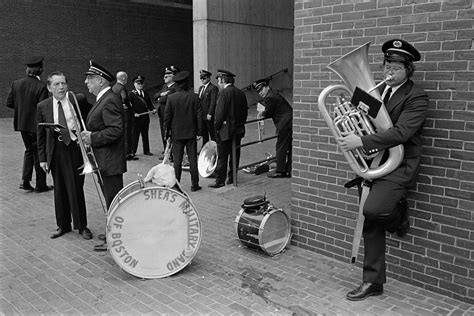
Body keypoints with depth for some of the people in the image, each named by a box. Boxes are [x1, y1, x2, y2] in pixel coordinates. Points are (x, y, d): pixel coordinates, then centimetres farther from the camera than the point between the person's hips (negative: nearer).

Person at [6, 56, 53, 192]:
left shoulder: (16, 83, 0)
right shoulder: (41, 86, -18)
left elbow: (9, 103, 4)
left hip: (21, 124, 6)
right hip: (36, 125, -6)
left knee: (29, 150, 22)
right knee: (39, 153, 7)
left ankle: (25, 181, 16)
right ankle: (40, 185, 16)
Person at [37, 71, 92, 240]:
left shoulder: (79, 100, -2)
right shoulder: (43, 106, 4)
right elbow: (41, 135, 7)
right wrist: (42, 158, 4)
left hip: (76, 147, -2)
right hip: (56, 151, 2)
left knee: (76, 188, 2)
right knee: (60, 189, 11)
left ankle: (81, 226, 16)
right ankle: (63, 225, 26)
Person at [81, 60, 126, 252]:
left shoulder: (110, 101, -18)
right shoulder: (103, 99, 15)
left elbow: (115, 130, -27)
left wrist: (92, 138, -21)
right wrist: (89, 134, 7)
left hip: (110, 162, -10)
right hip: (103, 160, 10)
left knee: (113, 200, 0)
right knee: (111, 199, 19)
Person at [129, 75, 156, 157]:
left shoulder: (146, 93, 14)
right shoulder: (132, 94, -4)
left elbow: (149, 104, 14)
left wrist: (152, 109, -5)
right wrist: (134, 113, -22)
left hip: (145, 118, 5)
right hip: (136, 118, -5)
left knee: (145, 135, 13)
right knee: (135, 135, 2)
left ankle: (146, 150, 22)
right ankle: (133, 151, 10)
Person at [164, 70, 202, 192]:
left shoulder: (171, 98, -6)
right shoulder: (194, 97, -4)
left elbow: (167, 117, -3)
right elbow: (199, 115, -3)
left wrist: (166, 132, 6)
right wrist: (199, 131, 3)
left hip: (176, 133, 0)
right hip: (191, 133, 0)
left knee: (177, 160, 5)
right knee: (193, 159, 7)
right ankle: (194, 185, 12)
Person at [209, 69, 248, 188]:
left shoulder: (223, 93, -14)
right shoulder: (241, 93, 8)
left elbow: (220, 113, -17)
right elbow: (245, 112, 13)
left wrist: (216, 128, -8)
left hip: (226, 130, -7)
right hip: (238, 130, 7)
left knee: (222, 156, -1)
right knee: (235, 154, 14)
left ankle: (220, 180, 4)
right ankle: (232, 178, 24)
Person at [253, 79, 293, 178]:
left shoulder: (269, 97, -12)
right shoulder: (274, 94, 20)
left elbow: (268, 113, -7)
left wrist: (262, 114, 11)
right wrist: (264, 113, 16)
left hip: (285, 123, -10)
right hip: (290, 121, 10)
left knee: (281, 147, -3)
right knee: (289, 147, 12)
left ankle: (280, 171, 1)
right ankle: (289, 170, 18)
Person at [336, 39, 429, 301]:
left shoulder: (416, 97, -8)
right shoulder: (377, 90, 13)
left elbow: (400, 132, -21)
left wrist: (361, 141, -28)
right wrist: (351, 134, -5)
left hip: (400, 165, -6)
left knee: (372, 210, -27)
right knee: (371, 224, 7)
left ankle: (398, 216, 10)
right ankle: (373, 282, 20)